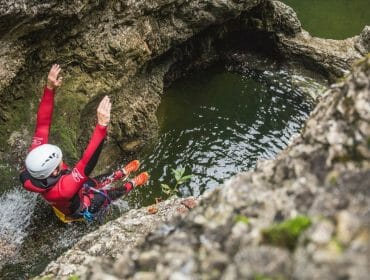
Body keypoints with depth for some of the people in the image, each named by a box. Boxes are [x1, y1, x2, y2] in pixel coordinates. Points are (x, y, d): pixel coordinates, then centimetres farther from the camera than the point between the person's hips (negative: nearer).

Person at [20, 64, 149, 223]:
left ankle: (123, 173, 52)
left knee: (103, 181, 22)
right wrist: (102, 125, -69)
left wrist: (50, 88, -40)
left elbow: (42, 125, -33)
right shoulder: (63, 189, -52)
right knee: (110, 193, 19)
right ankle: (133, 184, 48)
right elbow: (87, 163, -62)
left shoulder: (36, 160, -34)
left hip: (65, 204, 5)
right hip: (82, 211, -5)